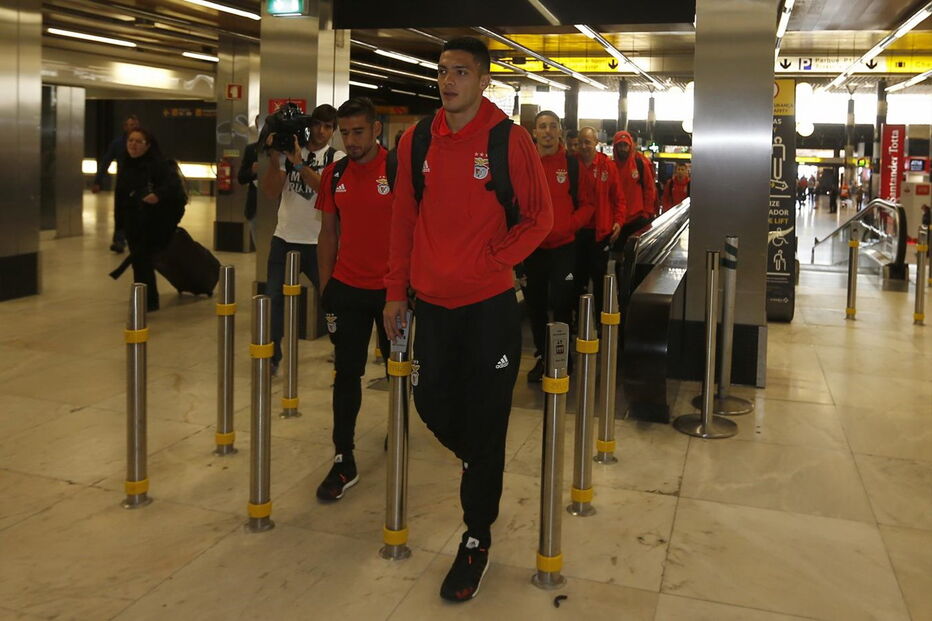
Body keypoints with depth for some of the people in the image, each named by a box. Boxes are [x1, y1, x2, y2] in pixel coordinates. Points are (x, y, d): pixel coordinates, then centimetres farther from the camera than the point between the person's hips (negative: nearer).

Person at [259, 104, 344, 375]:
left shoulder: (337, 158, 0)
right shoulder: (288, 152, 3)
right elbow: (271, 192, -3)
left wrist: (299, 163, -24)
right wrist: (274, 158, -14)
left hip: (318, 242, -2)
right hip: (284, 238, 2)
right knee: (273, 298, 4)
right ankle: (271, 357, 18)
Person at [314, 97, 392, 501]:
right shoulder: (334, 175, 5)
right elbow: (329, 233, 11)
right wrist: (324, 285, 9)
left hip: (392, 287, -3)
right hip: (347, 288, 3)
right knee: (347, 373, 3)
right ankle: (344, 461, 8)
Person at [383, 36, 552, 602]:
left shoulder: (509, 140, -7)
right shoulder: (417, 140, 5)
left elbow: (539, 216, -2)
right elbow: (405, 218, 9)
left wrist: (492, 260, -13)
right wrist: (397, 292, 9)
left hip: (491, 303, -4)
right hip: (434, 300, 5)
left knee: (484, 422, 2)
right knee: (433, 405, 12)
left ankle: (478, 539, 18)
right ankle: (483, 474, 44)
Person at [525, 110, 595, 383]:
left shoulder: (573, 164, 0)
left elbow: (587, 204, 2)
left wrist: (566, 226, -12)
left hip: (563, 247, -2)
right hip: (531, 247, 2)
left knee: (561, 305, 0)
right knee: (535, 305, 11)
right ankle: (542, 357, 25)